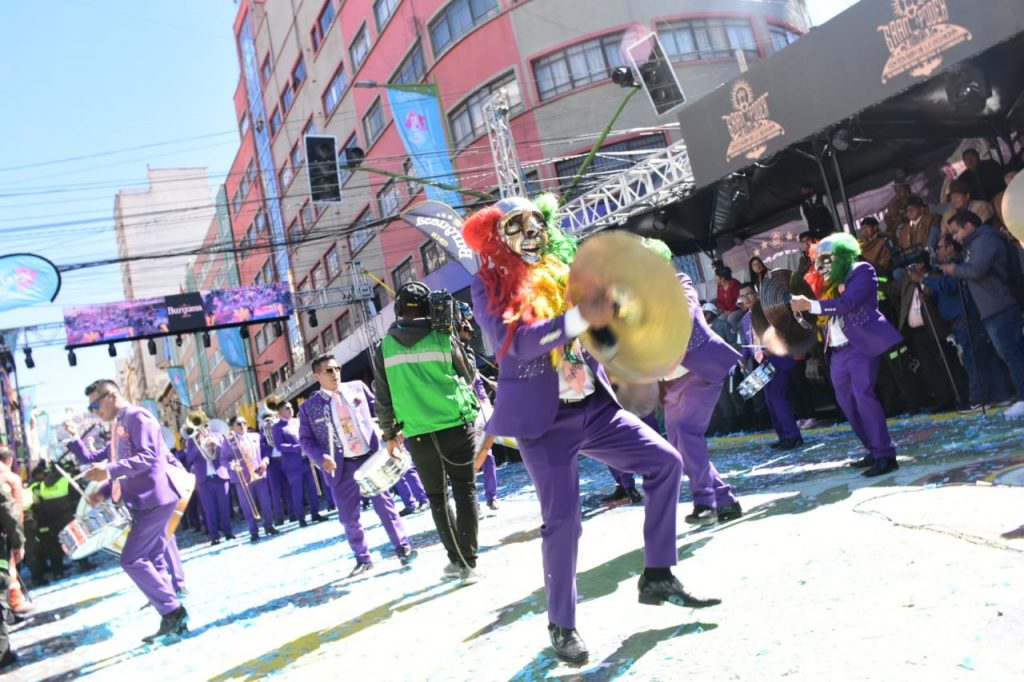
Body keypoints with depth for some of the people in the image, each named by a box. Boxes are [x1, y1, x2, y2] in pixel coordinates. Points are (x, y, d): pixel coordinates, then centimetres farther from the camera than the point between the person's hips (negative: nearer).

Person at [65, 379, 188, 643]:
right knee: (153, 560, 9)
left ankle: (172, 612, -8)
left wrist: (110, 470, -31)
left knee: (131, 560, -11)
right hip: (145, 501, 10)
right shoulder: (119, 428, 20)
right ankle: (174, 619, 13)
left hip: (154, 500, -10)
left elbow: (148, 458, -22)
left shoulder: (137, 417, -10)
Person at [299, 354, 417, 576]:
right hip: (341, 466, 0)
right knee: (348, 516, 8)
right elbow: (305, 440, -1)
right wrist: (322, 458, -17)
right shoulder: (309, 407, -1)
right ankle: (362, 559, 23)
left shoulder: (357, 387, 4)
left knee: (384, 504, 5)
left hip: (371, 457, 0)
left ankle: (402, 547, 16)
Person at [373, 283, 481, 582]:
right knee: (465, 490, 7)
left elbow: (382, 396, 8)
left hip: (417, 434, 2)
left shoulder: (384, 348, 2)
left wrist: (389, 433, 19)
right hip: (456, 425, -1)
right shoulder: (445, 338, -3)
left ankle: (457, 559, 19)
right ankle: (468, 562, 4)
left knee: (437, 496, 16)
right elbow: (469, 375, 10)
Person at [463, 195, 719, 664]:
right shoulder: (488, 286, -5)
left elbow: (603, 329, 12)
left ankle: (657, 577, 14)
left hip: (595, 408, 6)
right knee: (562, 520, -8)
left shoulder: (564, 270, 10)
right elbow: (513, 340, -24)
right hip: (544, 418, -5)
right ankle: (561, 626, 14)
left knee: (665, 462, 0)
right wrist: (580, 316, -32)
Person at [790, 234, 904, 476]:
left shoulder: (861, 271, -3)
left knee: (863, 395, -18)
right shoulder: (831, 282, 21)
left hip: (861, 346, -8)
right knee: (847, 402, 9)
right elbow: (823, 311, 15)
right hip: (838, 352, 8)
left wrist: (809, 305, -22)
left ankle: (885, 455, -14)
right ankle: (875, 451, 18)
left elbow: (847, 303, -19)